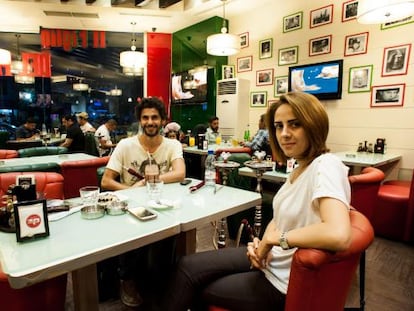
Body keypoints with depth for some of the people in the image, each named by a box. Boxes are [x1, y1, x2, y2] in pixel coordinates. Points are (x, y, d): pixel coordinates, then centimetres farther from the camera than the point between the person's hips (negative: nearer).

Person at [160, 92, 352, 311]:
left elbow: (338, 235, -40)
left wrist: (273, 238, -26)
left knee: (197, 292, 5)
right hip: (271, 260, 7)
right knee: (189, 266, 5)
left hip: (284, 282, -7)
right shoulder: (301, 167, 3)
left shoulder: (325, 166, -24)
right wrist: (263, 243, -10)